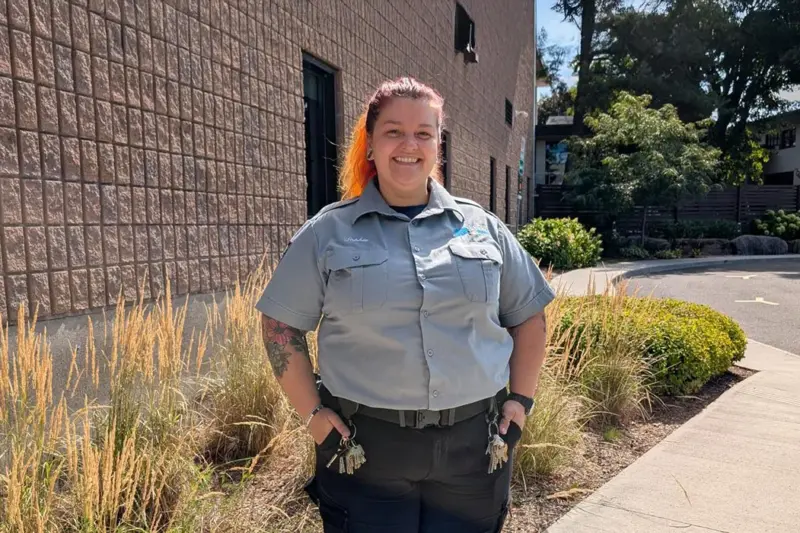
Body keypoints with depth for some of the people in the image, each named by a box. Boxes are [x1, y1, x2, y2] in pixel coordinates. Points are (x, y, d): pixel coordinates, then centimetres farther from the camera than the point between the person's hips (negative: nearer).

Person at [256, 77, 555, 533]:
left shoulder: (482, 226, 4)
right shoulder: (328, 232, -2)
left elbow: (528, 317, 11)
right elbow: (282, 325, 2)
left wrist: (520, 401, 5)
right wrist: (313, 412, -3)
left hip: (475, 445, 3)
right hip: (363, 448, -1)